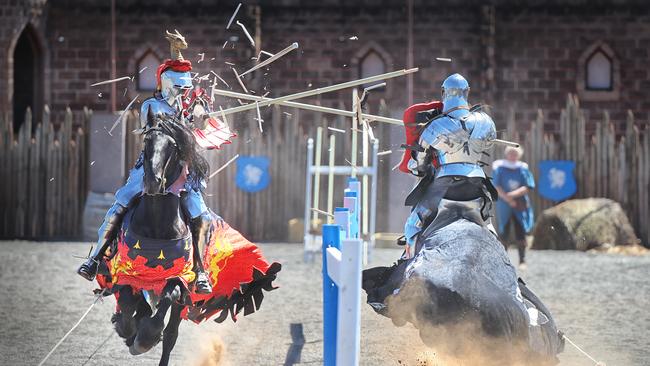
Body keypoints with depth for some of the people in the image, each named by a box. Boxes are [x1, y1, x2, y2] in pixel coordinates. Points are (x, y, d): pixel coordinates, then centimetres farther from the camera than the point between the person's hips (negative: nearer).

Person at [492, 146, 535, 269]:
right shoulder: (499, 168, -2)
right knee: (504, 233, 2)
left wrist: (513, 194, -21)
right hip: (504, 206, 0)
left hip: (520, 206, 0)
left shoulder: (523, 169, 1)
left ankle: (522, 261, 1)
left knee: (520, 234, -4)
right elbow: (496, 187, -8)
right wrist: (508, 200, -18)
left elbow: (527, 188, -6)